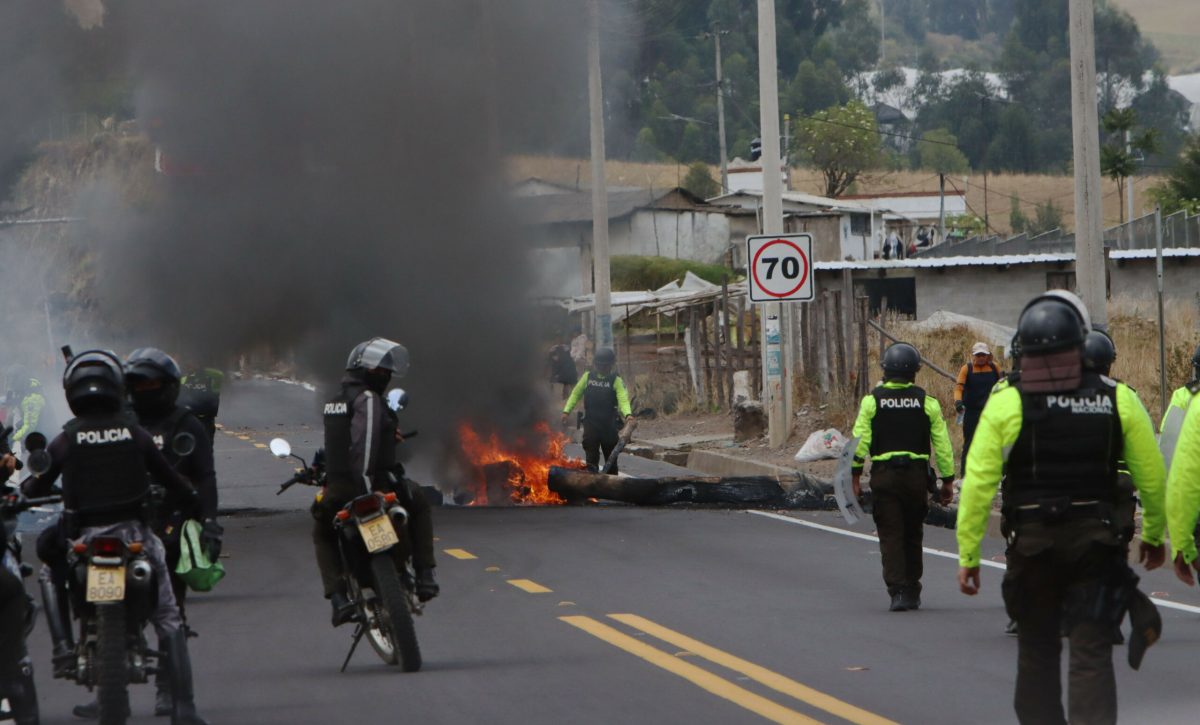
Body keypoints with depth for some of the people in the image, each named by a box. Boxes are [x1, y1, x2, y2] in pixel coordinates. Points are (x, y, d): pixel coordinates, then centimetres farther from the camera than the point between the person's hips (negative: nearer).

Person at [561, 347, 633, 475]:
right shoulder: (588, 377, 5)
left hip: (609, 425, -1)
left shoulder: (616, 380, -3)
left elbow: (623, 399, -15)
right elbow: (576, 394, 11)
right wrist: (566, 411, 0)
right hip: (591, 423, 1)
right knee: (591, 459, -5)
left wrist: (628, 414, -34)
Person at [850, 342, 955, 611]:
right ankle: (912, 592, 20)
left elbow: (860, 441, -5)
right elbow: (942, 445, 1)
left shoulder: (872, 401, -2)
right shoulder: (927, 402, 1)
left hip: (883, 477, -1)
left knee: (890, 535, 1)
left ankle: (897, 591, -11)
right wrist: (948, 480, 8)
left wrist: (855, 476, 2)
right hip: (916, 475, 1)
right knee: (913, 535, 14)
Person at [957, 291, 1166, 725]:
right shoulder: (1117, 400, -3)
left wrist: (968, 555, -4)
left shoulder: (1006, 404, -7)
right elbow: (1151, 475, 3)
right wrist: (1154, 534, 19)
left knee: (1037, 651, 16)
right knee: (1091, 655, -1)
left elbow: (978, 482, -10)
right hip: (1096, 541, 0)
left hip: (1031, 543, 0)